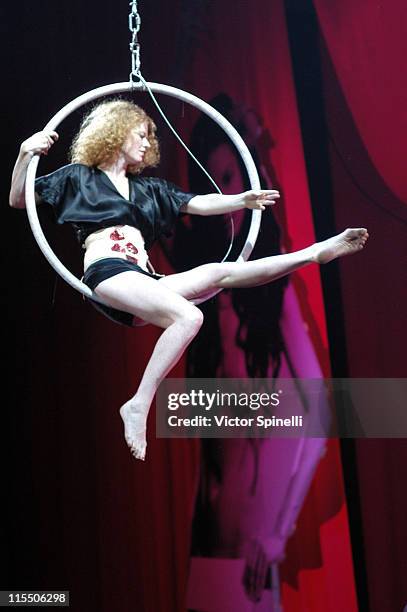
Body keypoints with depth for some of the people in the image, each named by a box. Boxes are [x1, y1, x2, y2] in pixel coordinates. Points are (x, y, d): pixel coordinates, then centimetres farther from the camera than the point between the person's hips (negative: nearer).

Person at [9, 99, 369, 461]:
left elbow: (200, 204, 22)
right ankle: (139, 407, -33)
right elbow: (18, 200, 12)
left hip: (141, 278, 6)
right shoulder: (79, 176, 15)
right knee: (189, 316, -30)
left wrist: (243, 200, 6)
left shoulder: (147, 188, 29)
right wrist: (26, 155, -6)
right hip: (108, 272, -6)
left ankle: (314, 253, 2)